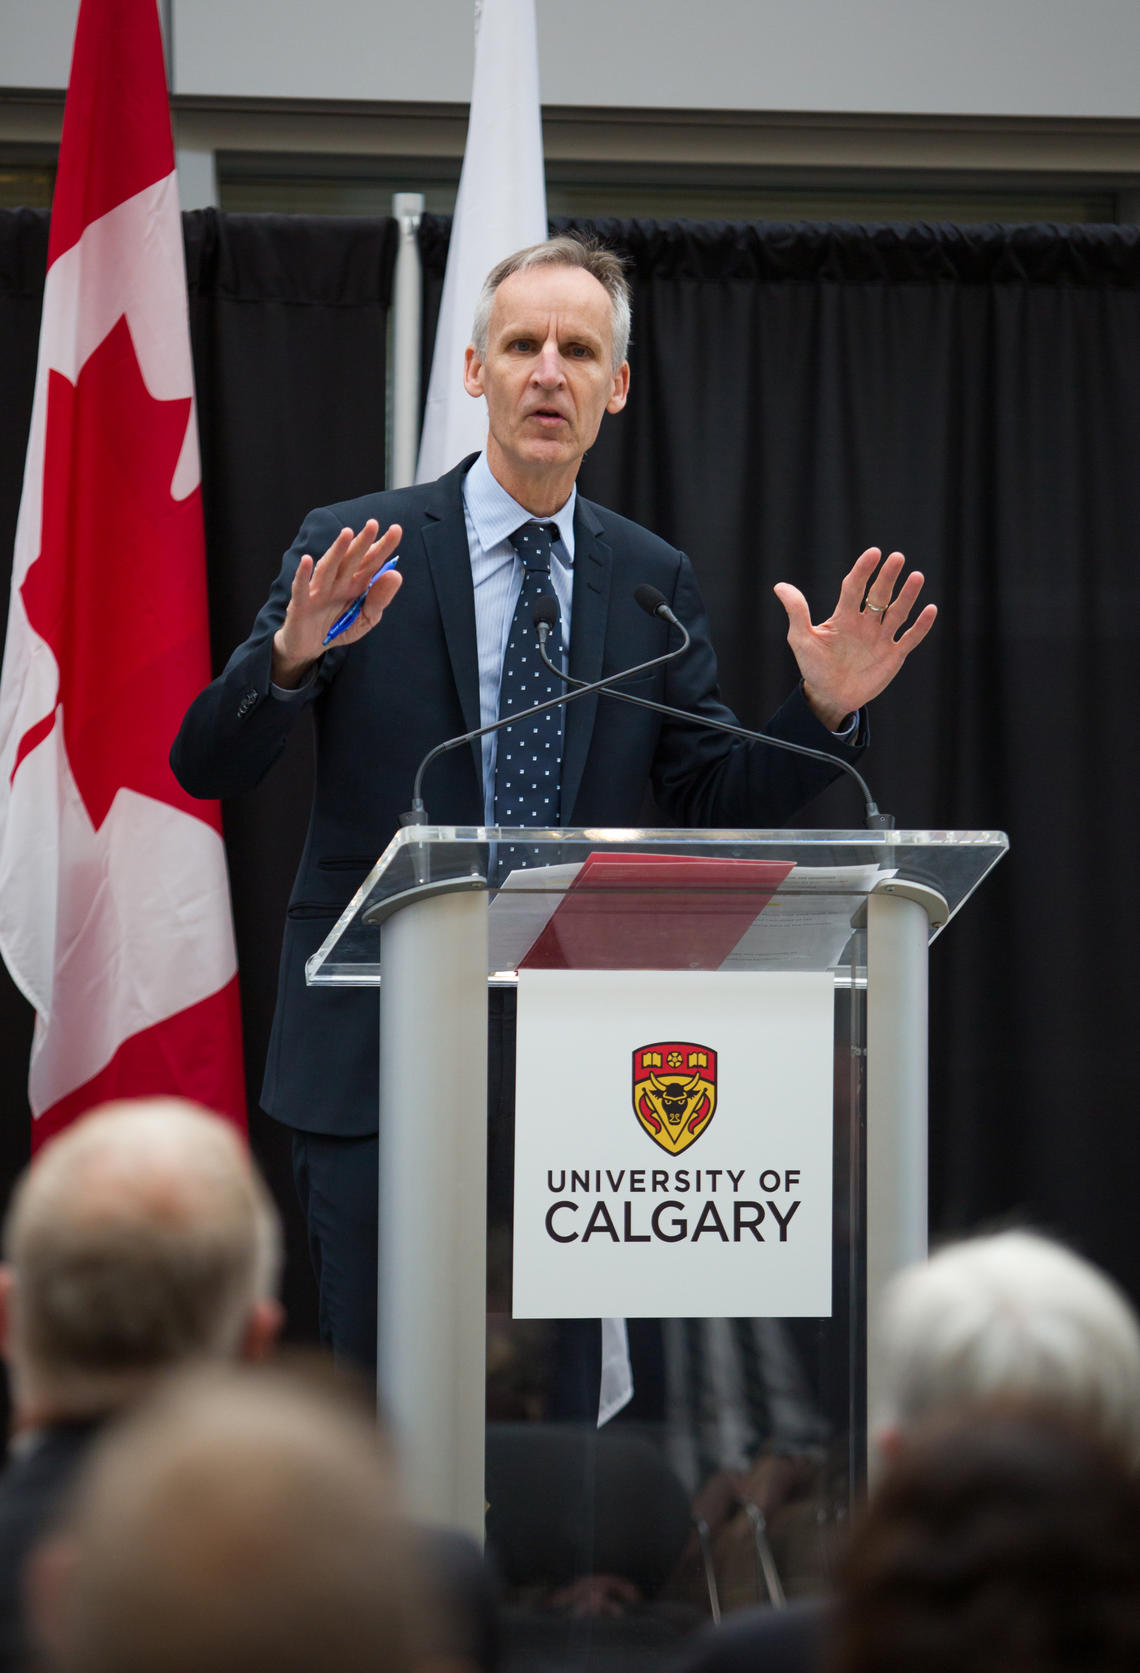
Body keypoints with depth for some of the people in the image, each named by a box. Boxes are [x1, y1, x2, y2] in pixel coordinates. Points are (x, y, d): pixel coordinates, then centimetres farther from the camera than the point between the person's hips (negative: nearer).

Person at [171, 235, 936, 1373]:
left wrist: (824, 712, -8)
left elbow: (714, 806, 9)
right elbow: (206, 766, -6)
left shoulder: (653, 580, 9)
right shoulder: (351, 548, -1)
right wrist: (292, 655, -26)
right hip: (378, 1058, -2)